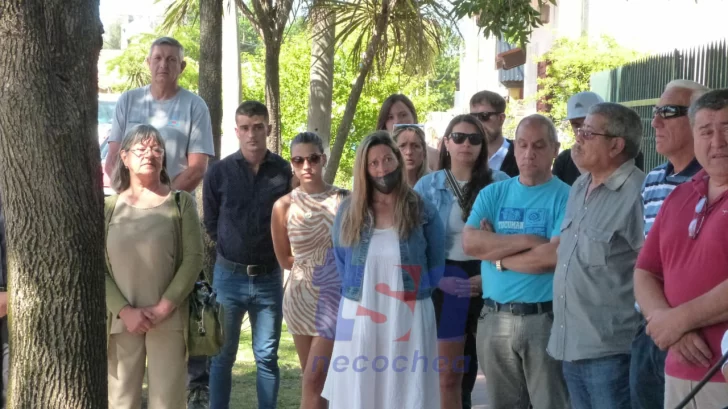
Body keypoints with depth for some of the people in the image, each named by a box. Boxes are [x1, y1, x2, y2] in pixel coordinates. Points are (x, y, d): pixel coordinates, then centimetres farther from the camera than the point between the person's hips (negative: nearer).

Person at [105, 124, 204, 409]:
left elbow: (193, 258, -4)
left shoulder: (180, 202, 3)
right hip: (121, 320, 1)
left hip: (169, 320, -1)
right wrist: (124, 311, -11)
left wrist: (164, 307, -12)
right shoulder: (109, 207, 7)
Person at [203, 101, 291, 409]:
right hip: (229, 276, 0)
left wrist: (278, 251, 3)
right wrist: (232, 249, 6)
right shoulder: (219, 172, -2)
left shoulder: (284, 172, -2)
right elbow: (210, 225, 7)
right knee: (222, 355, 8)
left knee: (267, 357, 9)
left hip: (269, 277, 1)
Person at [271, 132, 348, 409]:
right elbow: (285, 260, 9)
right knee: (314, 379, 11)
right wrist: (319, 261, 2)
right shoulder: (284, 206, -2)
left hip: (335, 297, -2)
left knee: (314, 379, -7)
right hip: (301, 297, 2)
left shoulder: (345, 200, -3)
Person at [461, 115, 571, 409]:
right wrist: (528, 240, -12)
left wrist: (498, 255, -7)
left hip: (545, 318, -4)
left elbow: (556, 254, -18)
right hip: (494, 319, 4)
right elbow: (470, 242, -6)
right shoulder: (492, 194, 9)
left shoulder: (565, 197, -4)